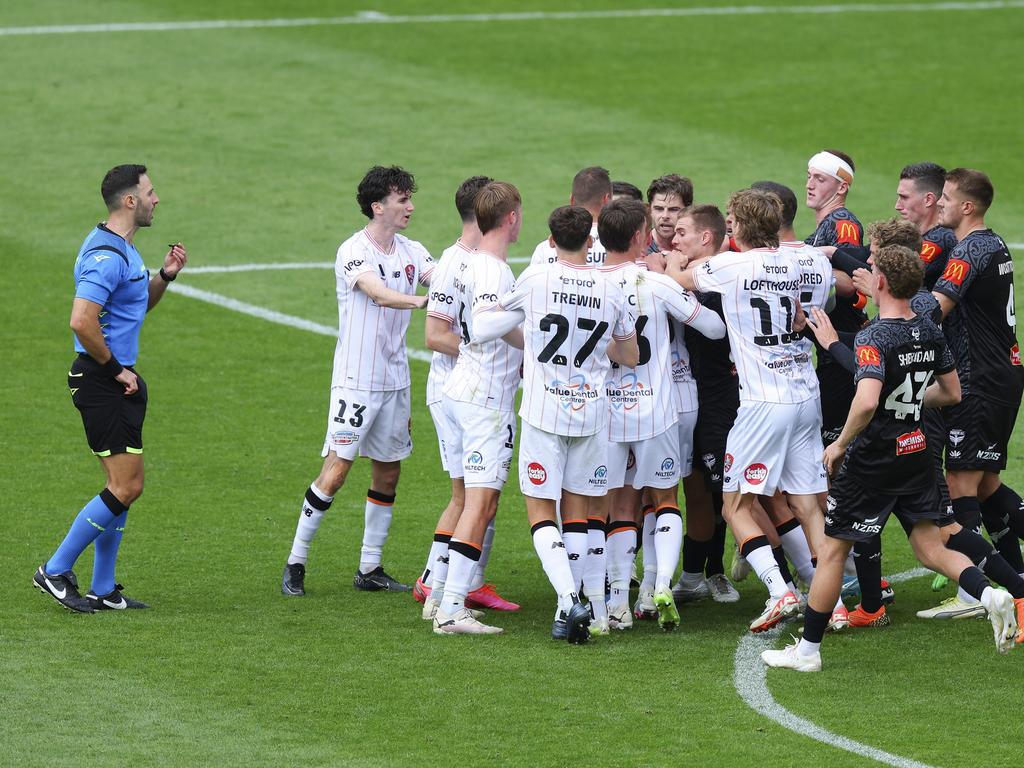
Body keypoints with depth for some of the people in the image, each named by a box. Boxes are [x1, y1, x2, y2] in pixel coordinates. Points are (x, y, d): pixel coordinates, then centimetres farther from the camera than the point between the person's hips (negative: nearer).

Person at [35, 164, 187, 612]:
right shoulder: (106, 255, -20)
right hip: (101, 383, -11)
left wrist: (164, 276, 11)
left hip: (119, 380, 11)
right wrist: (116, 370, -18)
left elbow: (139, 305, 30)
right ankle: (56, 571, -2)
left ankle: (103, 590, 16)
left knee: (122, 488, 11)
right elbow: (81, 321, -29)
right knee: (126, 487, -10)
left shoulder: (124, 250, 14)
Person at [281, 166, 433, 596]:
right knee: (336, 469, -10)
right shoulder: (354, 252, -12)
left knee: (388, 472, 8)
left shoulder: (411, 252, 8)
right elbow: (380, 294, -29)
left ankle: (370, 569, 17)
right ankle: (295, 564, -1)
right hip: (355, 380, -7)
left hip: (395, 380, 7)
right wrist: (424, 301, -44)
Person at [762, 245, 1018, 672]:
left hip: (873, 458, -6)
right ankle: (990, 594, -15)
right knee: (930, 547, 10)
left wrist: (840, 443, -18)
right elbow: (952, 393, 13)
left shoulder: (874, 337, -20)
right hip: (916, 450, 7)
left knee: (832, 551, 5)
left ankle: (808, 649, 11)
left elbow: (867, 400, -33)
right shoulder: (930, 332, 3)